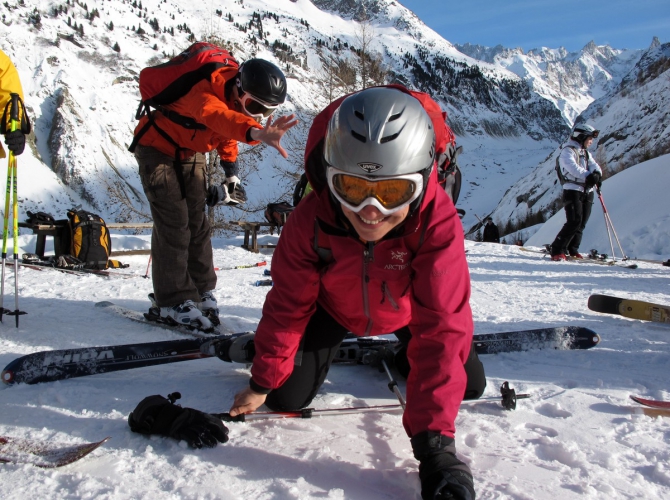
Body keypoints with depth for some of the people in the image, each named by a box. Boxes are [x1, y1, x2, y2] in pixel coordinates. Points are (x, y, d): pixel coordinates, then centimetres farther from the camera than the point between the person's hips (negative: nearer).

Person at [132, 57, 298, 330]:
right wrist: (255, 132, -78)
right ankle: (172, 302, -5)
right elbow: (219, 117, -59)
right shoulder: (204, 94, -35)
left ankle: (201, 291, 13)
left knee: (197, 223, 4)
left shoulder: (236, 100, -10)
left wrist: (232, 174, 6)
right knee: (174, 224, -12)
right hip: (158, 148, -7)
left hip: (191, 153, 7)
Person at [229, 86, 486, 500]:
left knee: (469, 385, 3)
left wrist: (434, 441, -46)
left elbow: (441, 327, -42)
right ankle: (334, 344, 25)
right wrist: (262, 381, -13)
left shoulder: (437, 223, -40)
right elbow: (288, 303, -20)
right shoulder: (310, 220, -35)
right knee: (287, 397, -8)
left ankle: (403, 354, 34)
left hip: (405, 309, 1)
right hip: (335, 307, 0)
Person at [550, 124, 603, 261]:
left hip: (587, 191, 8)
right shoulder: (568, 151, -4)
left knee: (582, 223, 5)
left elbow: (594, 165, 5)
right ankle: (557, 250, -12)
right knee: (574, 222, -16)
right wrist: (588, 176, -32)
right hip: (573, 190, -8)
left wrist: (597, 174, -17)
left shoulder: (585, 153, 21)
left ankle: (573, 250, 13)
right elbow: (573, 168, -21)